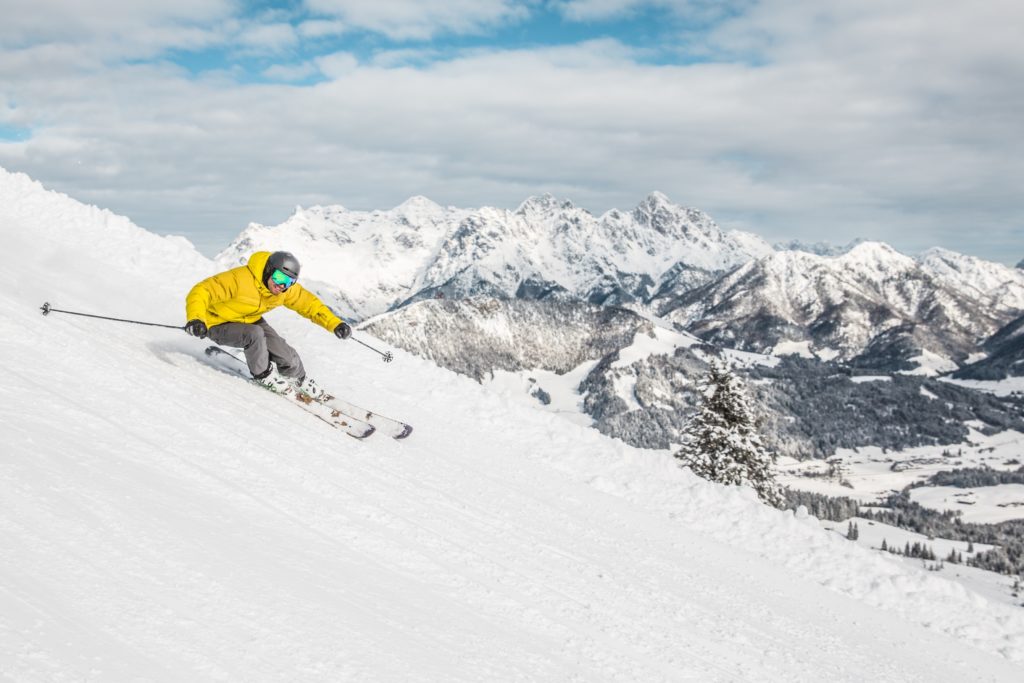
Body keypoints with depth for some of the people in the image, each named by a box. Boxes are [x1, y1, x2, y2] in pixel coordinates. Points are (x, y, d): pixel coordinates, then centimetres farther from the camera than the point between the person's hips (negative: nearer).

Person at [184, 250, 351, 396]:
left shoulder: (287, 289, -14)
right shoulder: (240, 279, -35)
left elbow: (309, 303, -2)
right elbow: (201, 291, -36)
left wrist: (335, 323, -14)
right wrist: (196, 319, -54)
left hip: (251, 321, 6)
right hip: (219, 325, -5)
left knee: (287, 358, -6)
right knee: (255, 334, -35)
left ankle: (299, 380, 28)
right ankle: (264, 375, -8)